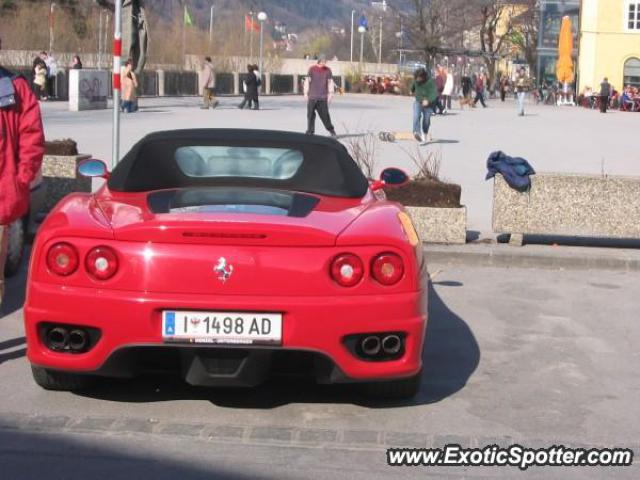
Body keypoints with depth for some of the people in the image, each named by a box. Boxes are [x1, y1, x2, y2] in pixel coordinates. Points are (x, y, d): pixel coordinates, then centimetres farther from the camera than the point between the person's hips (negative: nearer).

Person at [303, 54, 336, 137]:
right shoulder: (312, 69, 3)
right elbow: (307, 81, 5)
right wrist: (306, 93, 1)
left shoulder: (328, 70, 6)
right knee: (310, 114, 1)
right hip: (312, 97, 0)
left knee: (325, 115, -4)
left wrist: (330, 93, -2)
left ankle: (331, 131, 8)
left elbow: (330, 82, 8)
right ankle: (310, 132, 7)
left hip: (323, 97, 0)